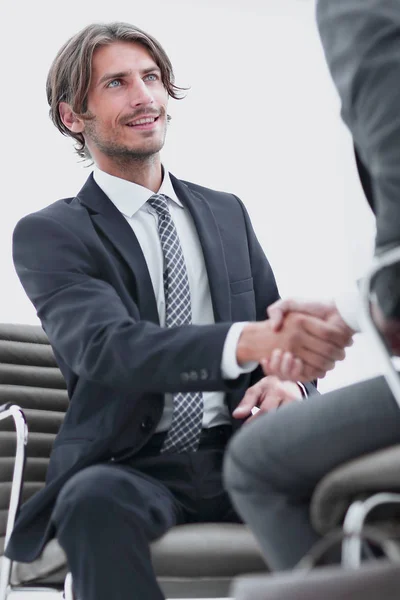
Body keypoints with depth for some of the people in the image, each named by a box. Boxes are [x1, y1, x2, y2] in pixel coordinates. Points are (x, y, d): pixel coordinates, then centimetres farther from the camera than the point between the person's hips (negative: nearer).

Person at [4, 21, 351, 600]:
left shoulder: (227, 212, 20)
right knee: (98, 501, -39)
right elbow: (105, 345, -16)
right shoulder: (47, 233, 3)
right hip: (130, 470, -3)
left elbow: (284, 339, 17)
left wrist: (287, 384, -11)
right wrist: (249, 340, -35)